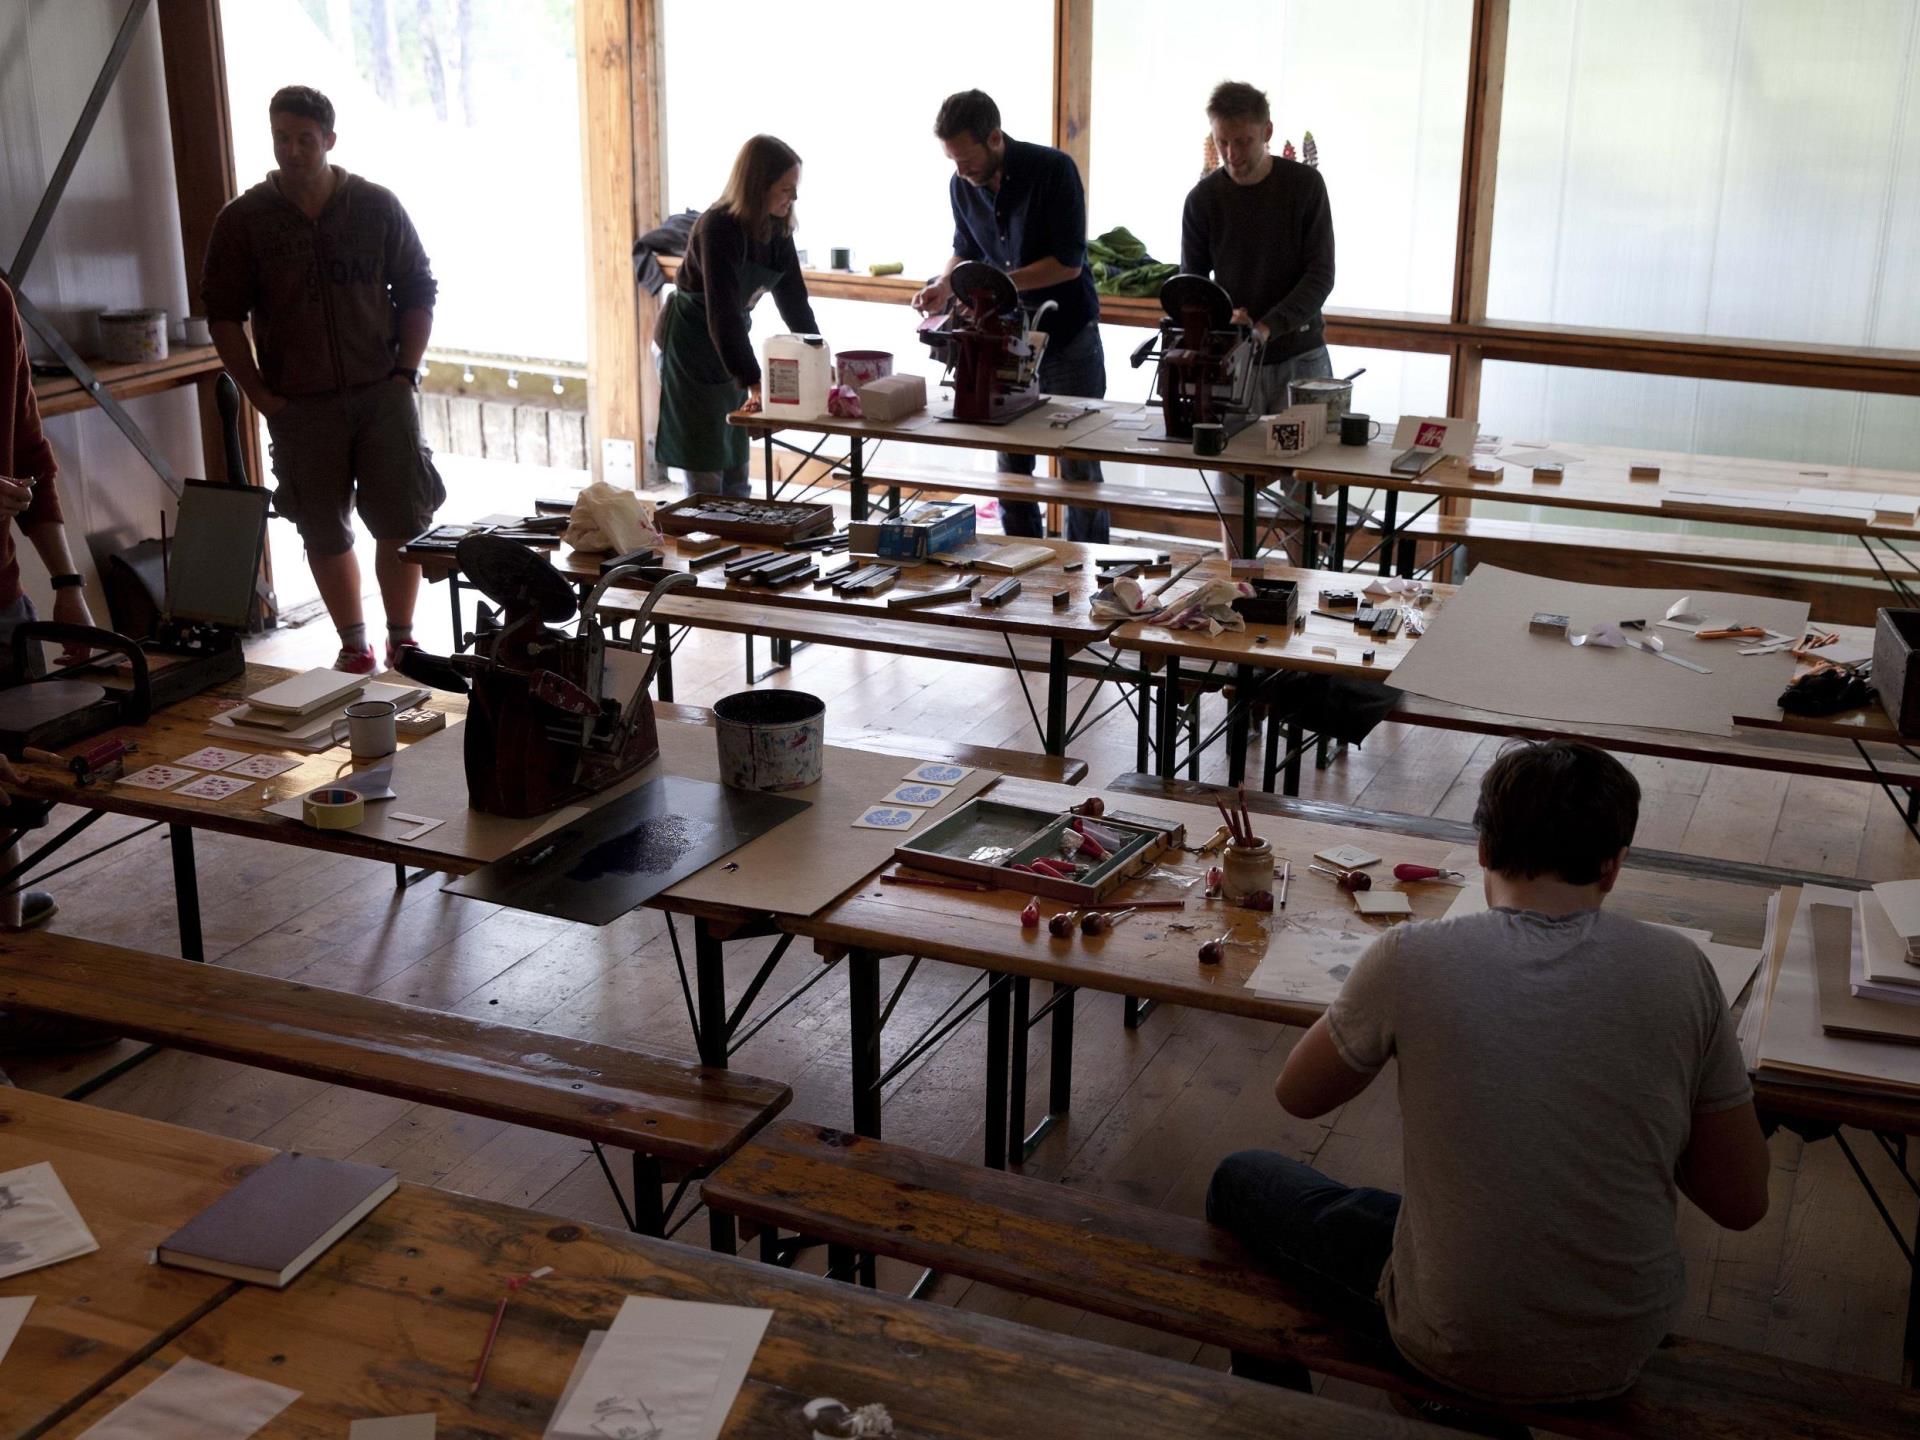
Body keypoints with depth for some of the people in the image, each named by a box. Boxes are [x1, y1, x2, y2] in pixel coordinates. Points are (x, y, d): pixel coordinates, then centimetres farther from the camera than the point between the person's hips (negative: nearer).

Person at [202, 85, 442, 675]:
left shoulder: (377, 207, 1)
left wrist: (405, 372, -2)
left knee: (402, 521, -2)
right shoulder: (242, 220, 0)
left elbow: (418, 292, 8)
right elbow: (222, 313, 4)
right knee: (325, 532, 5)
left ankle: (402, 637, 14)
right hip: (300, 404, 0)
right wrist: (260, 395, -3)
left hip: (382, 393, 0)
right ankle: (354, 643, 18)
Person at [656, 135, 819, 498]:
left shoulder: (777, 230, -2)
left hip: (730, 339, 8)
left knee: (736, 465, 11)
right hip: (691, 342, -8)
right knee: (705, 471, -5)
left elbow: (794, 303, 2)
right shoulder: (718, 227, -25)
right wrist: (754, 384, -38)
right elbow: (722, 312, -32)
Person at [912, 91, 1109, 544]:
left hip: (1067, 336, -5)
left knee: (1079, 467, 1)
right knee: (1011, 464, 8)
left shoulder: (1054, 170, -18)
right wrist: (944, 285, -6)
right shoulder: (962, 185, -1)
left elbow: (1068, 263, -21)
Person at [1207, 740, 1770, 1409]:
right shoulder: (1680, 969, -13)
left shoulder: (1410, 959, -19)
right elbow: (1742, 1203, -4)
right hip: (1622, 1357, 4)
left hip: (1458, 1353, -3)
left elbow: (1297, 1095, 0)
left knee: (1241, 1178, 23)